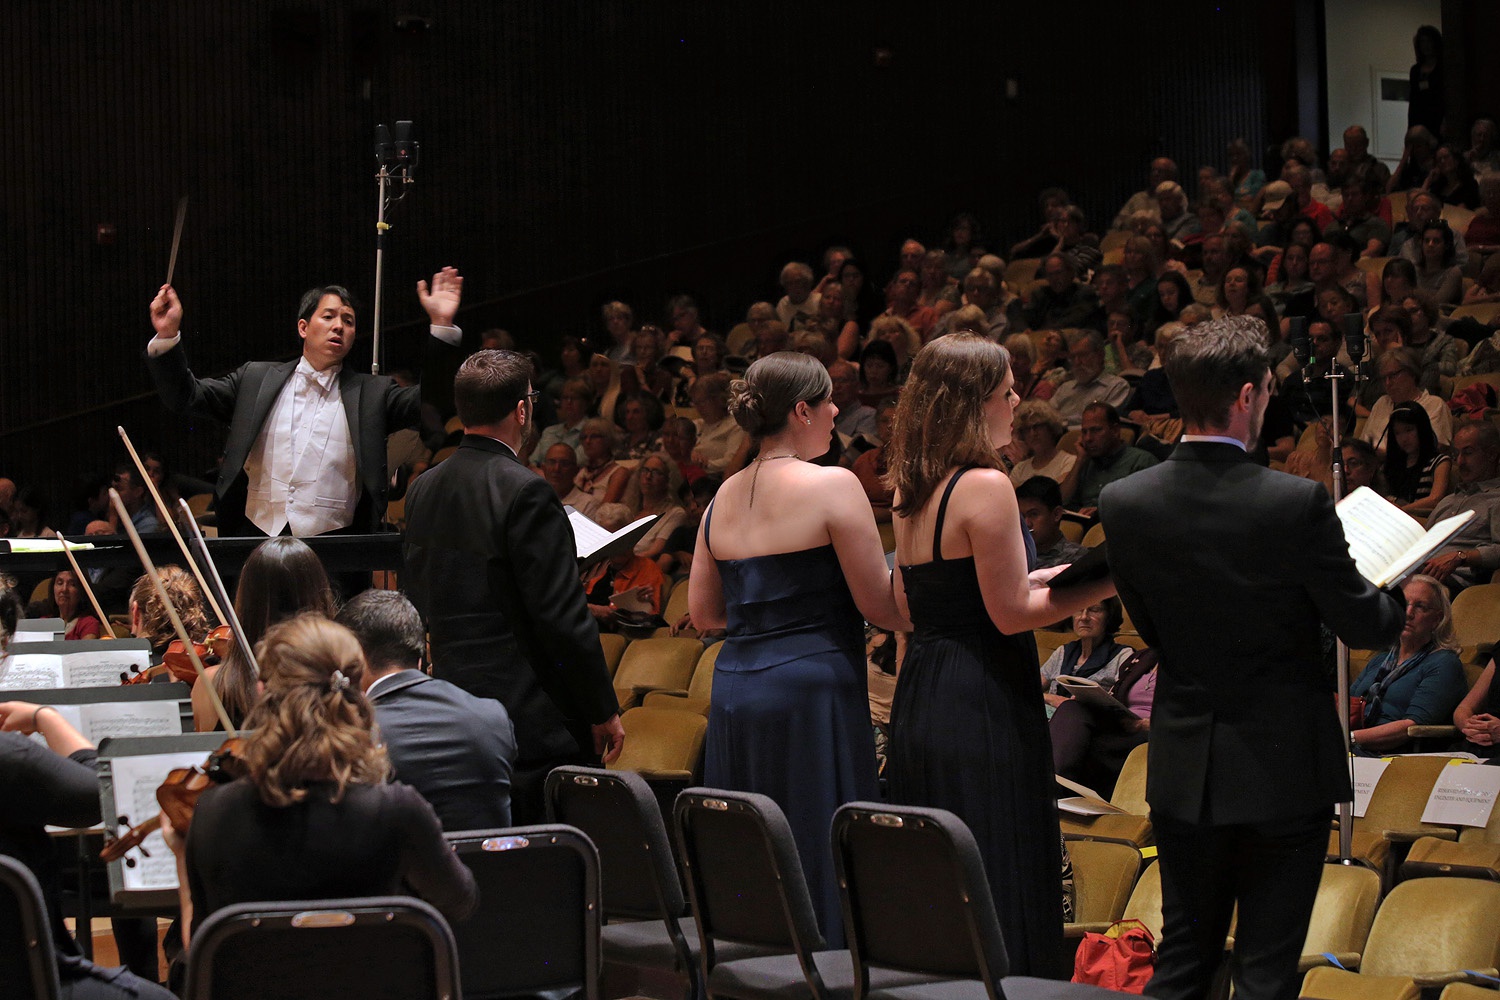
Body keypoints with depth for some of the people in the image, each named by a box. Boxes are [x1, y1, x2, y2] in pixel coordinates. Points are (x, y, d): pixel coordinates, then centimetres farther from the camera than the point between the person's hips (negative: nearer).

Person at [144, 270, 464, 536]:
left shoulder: (371, 393, 11)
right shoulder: (257, 379, 13)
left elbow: (428, 401, -2)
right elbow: (186, 396, 12)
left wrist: (441, 326, -12)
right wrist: (167, 336, -3)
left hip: (334, 547, -1)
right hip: (256, 537, 1)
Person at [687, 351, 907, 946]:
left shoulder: (724, 498, 11)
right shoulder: (832, 486, -9)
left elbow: (702, 613, 17)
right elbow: (879, 606, -9)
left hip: (734, 691, 7)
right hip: (812, 689, -7)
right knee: (818, 859, -3)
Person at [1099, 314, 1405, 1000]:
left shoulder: (1123, 502, -8)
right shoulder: (1297, 503, -20)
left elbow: (1147, 625, 5)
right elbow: (1363, 625, -10)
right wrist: (1398, 601, 13)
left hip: (1184, 764, 4)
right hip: (1285, 764, -4)